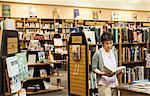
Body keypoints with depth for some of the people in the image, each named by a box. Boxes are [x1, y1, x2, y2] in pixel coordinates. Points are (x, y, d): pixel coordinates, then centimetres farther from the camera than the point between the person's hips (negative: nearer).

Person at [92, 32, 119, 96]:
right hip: (104, 83, -6)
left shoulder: (114, 53, 14)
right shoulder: (98, 53, -5)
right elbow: (94, 68, -7)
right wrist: (103, 73, -21)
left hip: (114, 82, 6)